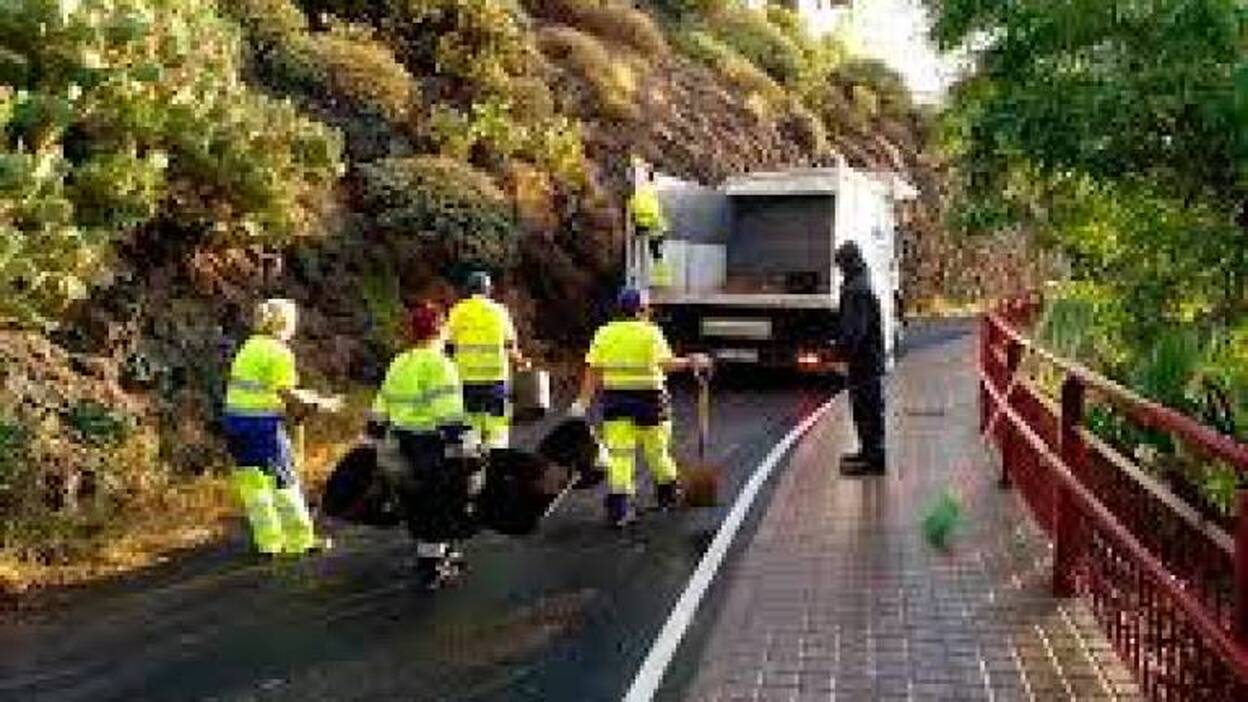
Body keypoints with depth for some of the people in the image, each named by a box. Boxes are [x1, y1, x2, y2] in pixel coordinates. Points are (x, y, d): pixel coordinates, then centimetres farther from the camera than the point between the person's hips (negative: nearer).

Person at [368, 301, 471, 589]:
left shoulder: (397, 365, 11)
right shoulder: (439, 365, -14)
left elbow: (380, 412, 16)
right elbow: (449, 417, -21)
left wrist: (375, 436, 24)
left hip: (404, 446, 8)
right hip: (432, 445, -8)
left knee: (416, 503, 18)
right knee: (439, 503, 3)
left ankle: (440, 553, 35)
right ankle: (431, 567, 9)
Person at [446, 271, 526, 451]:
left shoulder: (457, 313, 3)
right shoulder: (499, 312, 1)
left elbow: (450, 348, 2)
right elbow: (510, 347, 2)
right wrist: (519, 360, 20)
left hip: (466, 377, 1)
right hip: (495, 376, -1)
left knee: (470, 427, 10)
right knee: (496, 432, 3)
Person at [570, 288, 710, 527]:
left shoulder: (604, 334, 4)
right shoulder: (651, 333, -5)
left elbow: (592, 371, 0)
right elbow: (666, 363, -15)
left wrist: (583, 400, 3)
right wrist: (691, 362, -3)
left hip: (615, 400, 2)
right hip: (648, 399, -2)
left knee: (618, 453, 1)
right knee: (657, 450, 14)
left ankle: (618, 508, -6)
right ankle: (668, 496, 32)